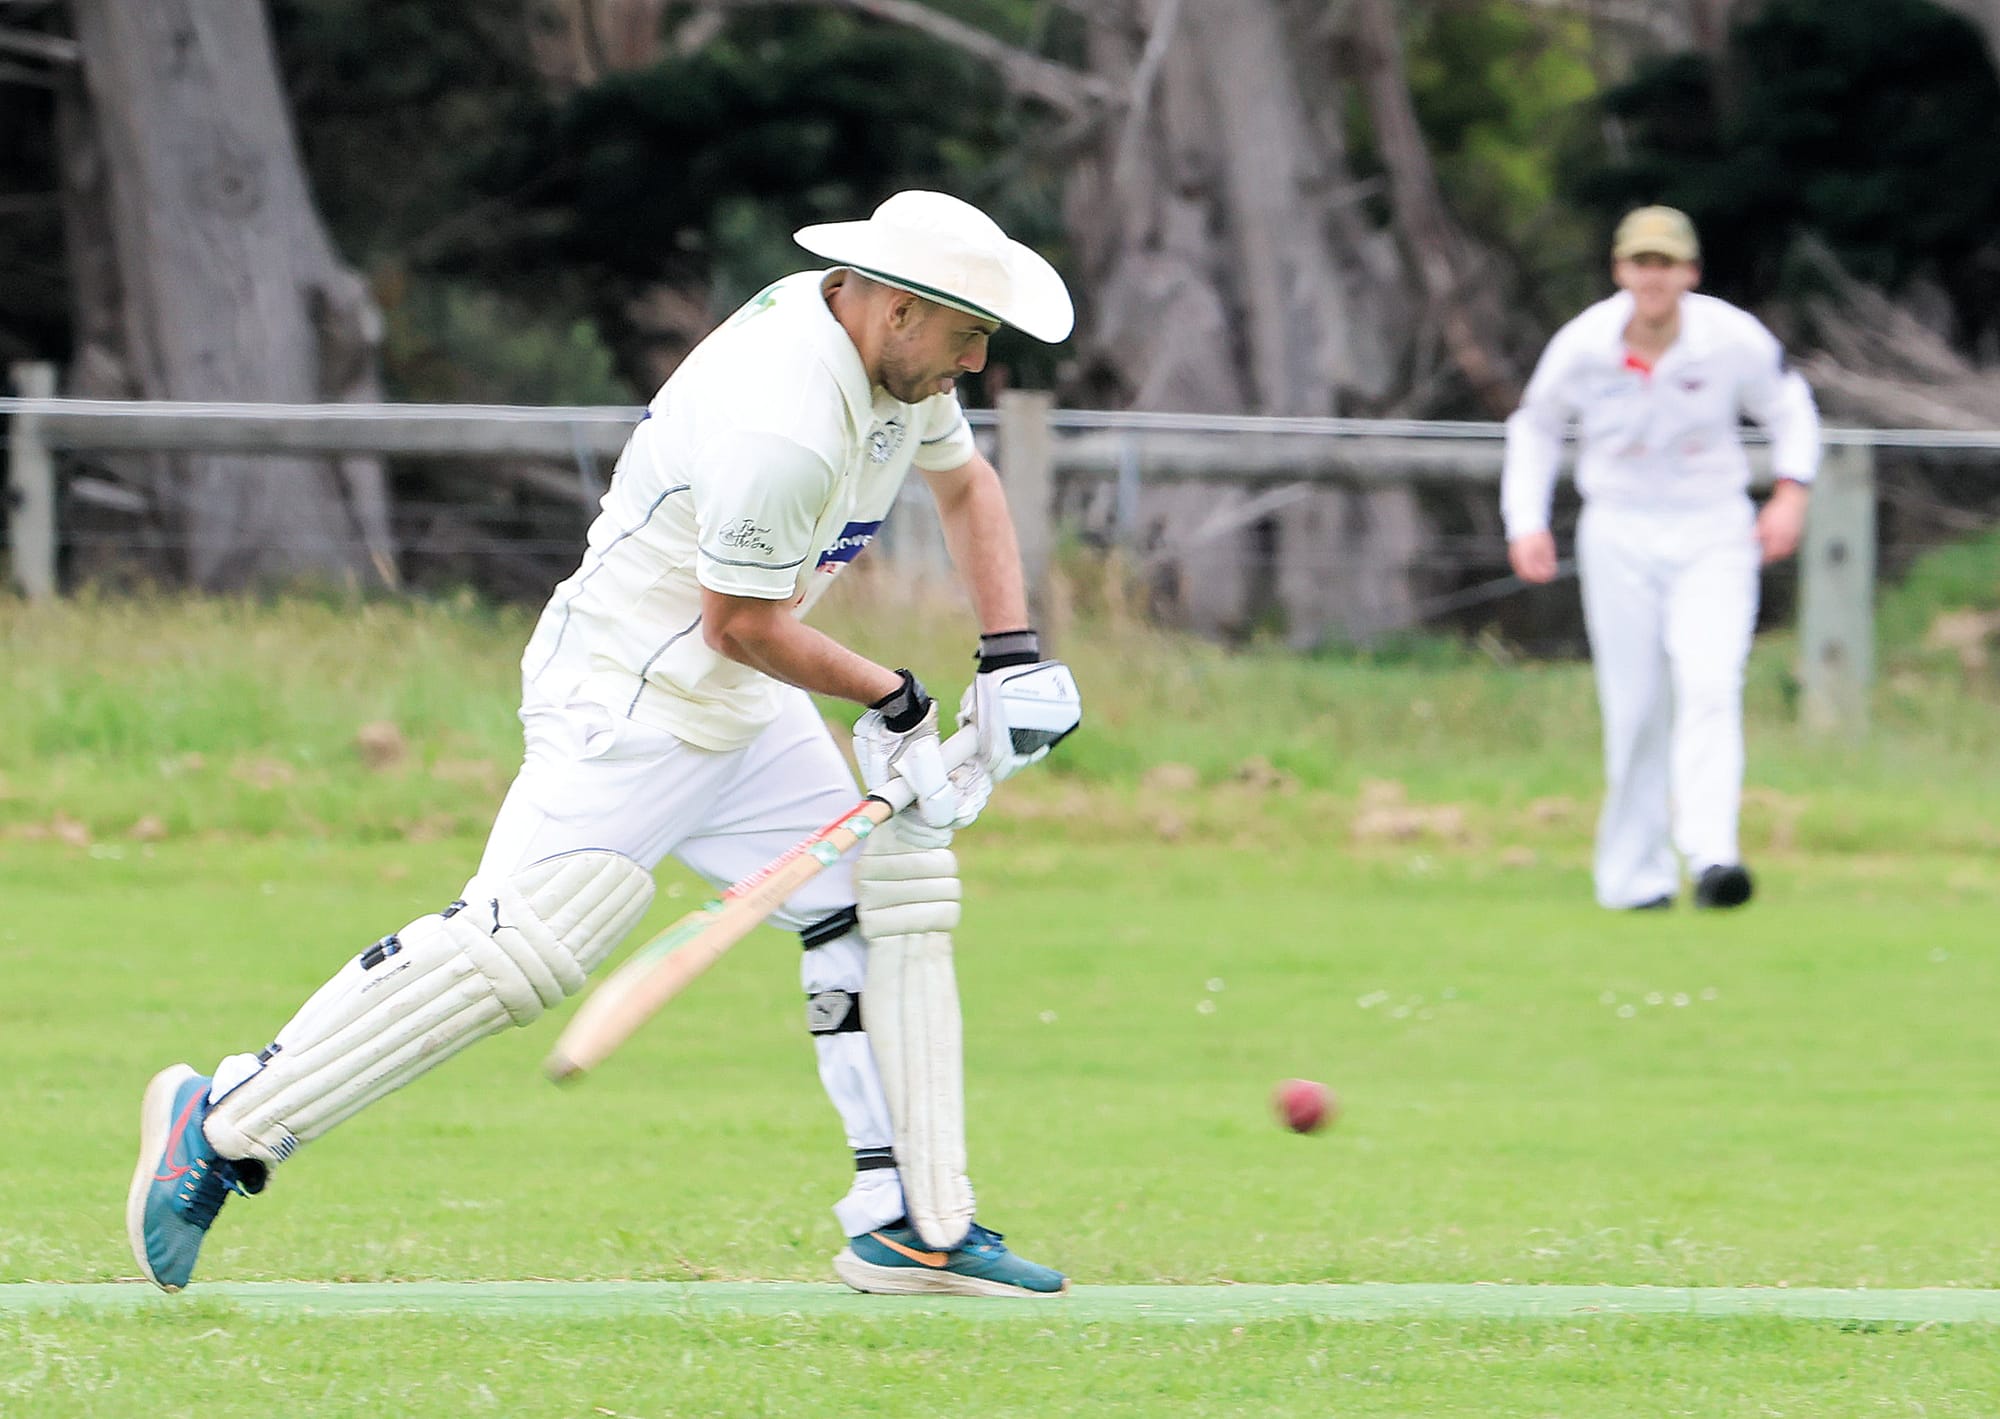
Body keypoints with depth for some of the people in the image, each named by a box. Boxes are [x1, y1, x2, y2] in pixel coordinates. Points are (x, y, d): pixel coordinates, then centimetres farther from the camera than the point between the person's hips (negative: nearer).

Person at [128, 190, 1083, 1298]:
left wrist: (1010, 656, 11)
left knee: (895, 888, 6)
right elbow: (741, 622, -21)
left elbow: (965, 482, 21)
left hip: (740, 708, 10)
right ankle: (221, 1124, -14)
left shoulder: (890, 343, 3)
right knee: (518, 942, -20)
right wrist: (891, 704, -7)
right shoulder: (781, 423, -28)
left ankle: (912, 1228, 9)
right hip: (630, 694, -10)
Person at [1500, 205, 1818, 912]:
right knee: (1634, 711, 0)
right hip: (1619, 535, 1)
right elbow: (1536, 426, 9)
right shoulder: (1582, 347, -9)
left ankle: (1710, 854, -29)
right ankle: (1633, 876, 11)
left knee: (1709, 685, -19)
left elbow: (1787, 404, 8)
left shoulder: (1734, 340, -10)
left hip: (1714, 534, -1)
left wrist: (1791, 490, -6)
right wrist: (1526, 523, -1)